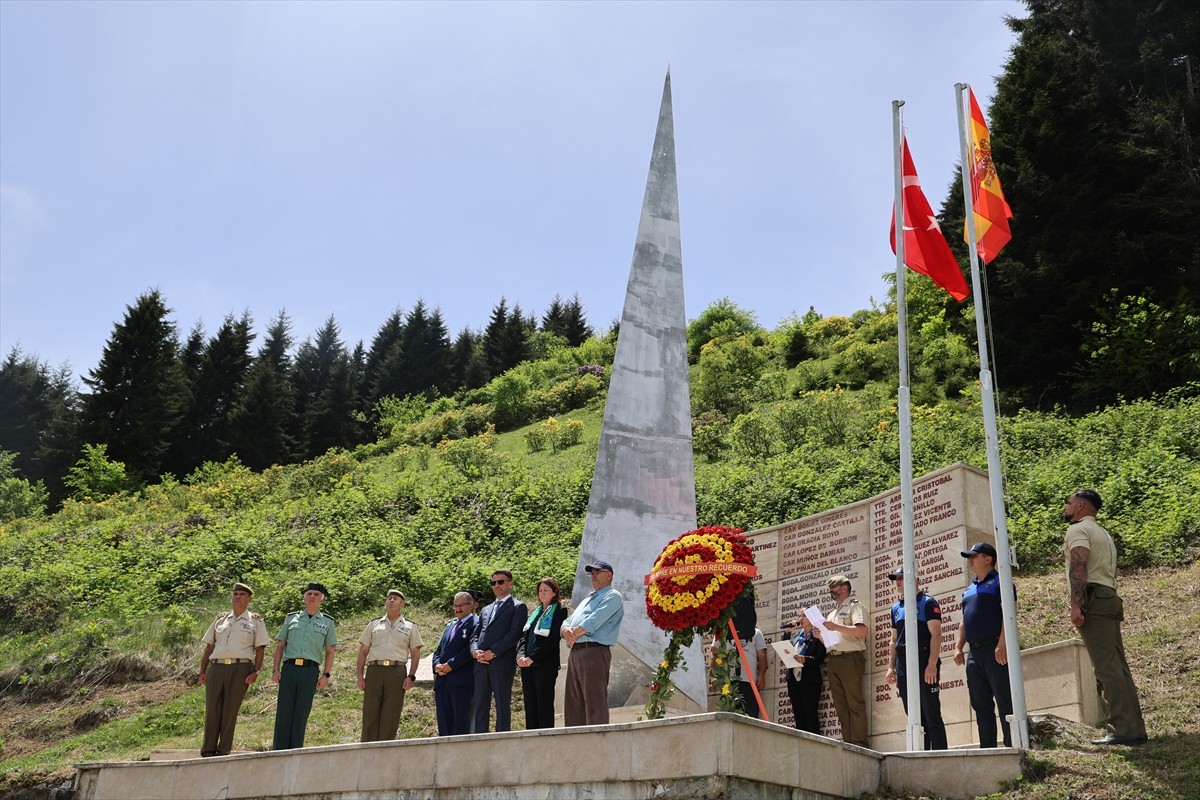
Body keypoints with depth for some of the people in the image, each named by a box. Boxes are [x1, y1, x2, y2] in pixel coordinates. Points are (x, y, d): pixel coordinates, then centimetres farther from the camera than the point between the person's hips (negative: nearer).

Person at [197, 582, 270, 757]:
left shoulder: (255, 621, 10)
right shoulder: (220, 619, 19)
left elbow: (260, 649, 4)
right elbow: (209, 646, 18)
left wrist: (255, 672, -7)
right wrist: (202, 671, 10)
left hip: (240, 668, -3)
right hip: (216, 667, 3)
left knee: (230, 710, -3)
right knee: (212, 709, 0)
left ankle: (223, 751, 4)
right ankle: (208, 751, 5)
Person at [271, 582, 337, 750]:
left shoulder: (327, 622, 10)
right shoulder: (291, 618, 13)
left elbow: (330, 651, 9)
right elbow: (280, 645, 13)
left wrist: (326, 675, -1)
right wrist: (275, 669, 3)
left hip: (310, 670, -1)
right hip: (289, 668, 1)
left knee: (301, 714, 1)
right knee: (284, 711, 0)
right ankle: (279, 751, 6)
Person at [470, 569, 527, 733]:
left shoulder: (518, 607, 6)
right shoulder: (486, 610, 27)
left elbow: (514, 634, -6)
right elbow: (476, 634, 20)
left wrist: (493, 652, -13)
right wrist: (475, 651, -2)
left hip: (502, 663, -6)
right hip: (481, 664, 6)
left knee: (502, 706, -5)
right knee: (478, 706, 2)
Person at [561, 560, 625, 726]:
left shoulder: (612, 596, 0)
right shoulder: (588, 599, 29)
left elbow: (594, 621, -14)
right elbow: (568, 622, 19)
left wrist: (574, 633, -4)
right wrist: (566, 630, -4)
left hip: (594, 651, -9)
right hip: (575, 653, 9)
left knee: (594, 704, -11)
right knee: (573, 705, 7)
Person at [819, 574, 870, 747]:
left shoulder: (855, 606, 3)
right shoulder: (833, 613, 28)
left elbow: (862, 631, -12)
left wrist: (837, 627, -18)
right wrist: (820, 635, 7)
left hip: (850, 658, -8)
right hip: (833, 660, 8)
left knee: (855, 703, -10)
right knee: (840, 705, 3)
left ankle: (860, 744, -12)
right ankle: (847, 743, 3)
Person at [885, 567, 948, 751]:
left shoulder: (927, 603, -1)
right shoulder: (896, 608, 18)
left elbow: (936, 635, -9)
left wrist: (932, 664, -18)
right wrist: (891, 667, 11)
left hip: (924, 661, -6)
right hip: (903, 664, 7)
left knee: (931, 714, -6)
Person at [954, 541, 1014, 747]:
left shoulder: (998, 581, 0)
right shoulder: (969, 590, 24)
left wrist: (1002, 644, -21)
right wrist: (958, 648, 11)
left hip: (994, 650, -8)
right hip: (974, 653, 8)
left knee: (1005, 703, -9)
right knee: (981, 705, 8)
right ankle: (987, 750, 12)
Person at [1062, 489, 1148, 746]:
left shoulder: (1078, 529, -3)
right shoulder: (1103, 533, 27)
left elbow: (1079, 567, -18)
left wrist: (1076, 605, -25)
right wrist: (1116, 609, 21)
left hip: (1093, 599, -9)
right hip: (1109, 597, 9)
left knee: (1106, 667, -12)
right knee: (1117, 666, 7)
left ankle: (1124, 730, -15)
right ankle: (1134, 727, 5)